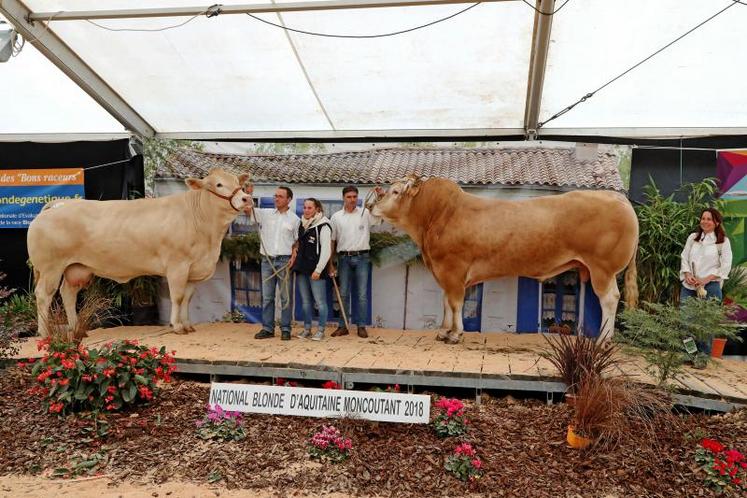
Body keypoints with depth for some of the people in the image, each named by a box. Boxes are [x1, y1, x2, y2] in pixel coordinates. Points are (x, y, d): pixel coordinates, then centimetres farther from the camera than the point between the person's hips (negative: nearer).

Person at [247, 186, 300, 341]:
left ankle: (285, 329, 9)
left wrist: (293, 257, -7)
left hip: (284, 261, -2)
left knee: (285, 297, 2)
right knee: (267, 297, 7)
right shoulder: (265, 214, 8)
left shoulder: (294, 219, 4)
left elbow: (297, 241, 6)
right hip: (267, 260, 2)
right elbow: (247, 209, -1)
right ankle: (267, 328, 14)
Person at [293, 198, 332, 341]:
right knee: (305, 301, 12)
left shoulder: (323, 226, -8)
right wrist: (295, 263, 12)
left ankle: (321, 330, 8)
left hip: (315, 270, -7)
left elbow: (326, 250, -12)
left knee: (320, 301, -2)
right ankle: (307, 329, 21)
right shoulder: (301, 224, 13)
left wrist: (318, 269, -16)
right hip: (301, 268, 7)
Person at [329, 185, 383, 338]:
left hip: (362, 258, -1)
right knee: (343, 294, 6)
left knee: (362, 294, 1)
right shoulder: (336, 217, 7)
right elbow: (332, 241, 9)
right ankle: (343, 326, 15)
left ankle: (361, 326, 9)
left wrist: (382, 196, -15)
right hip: (344, 258, 1)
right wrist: (330, 264, 6)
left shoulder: (366, 213, 4)